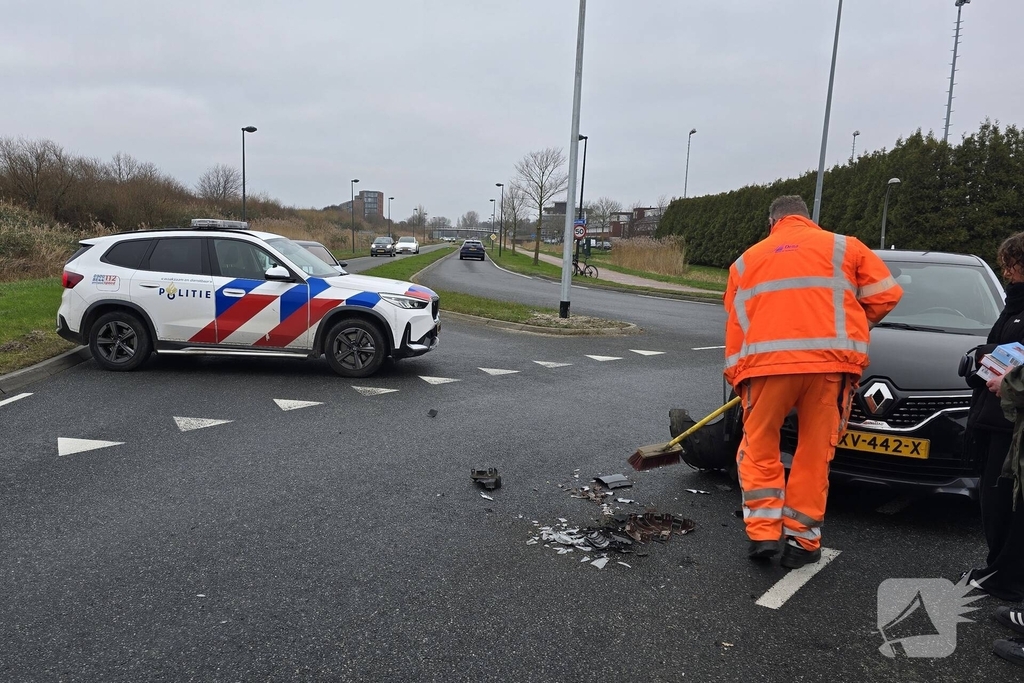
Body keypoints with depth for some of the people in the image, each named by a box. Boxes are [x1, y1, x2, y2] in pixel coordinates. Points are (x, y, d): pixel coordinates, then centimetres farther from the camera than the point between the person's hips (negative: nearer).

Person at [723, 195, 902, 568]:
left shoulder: (746, 260, 22)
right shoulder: (843, 247, 18)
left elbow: (735, 324, 19)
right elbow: (886, 293, 13)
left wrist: (736, 377, 23)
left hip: (766, 362, 0)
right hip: (829, 360, 0)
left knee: (759, 447, 14)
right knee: (815, 452, 10)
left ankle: (763, 533, 7)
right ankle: (801, 541, 16)